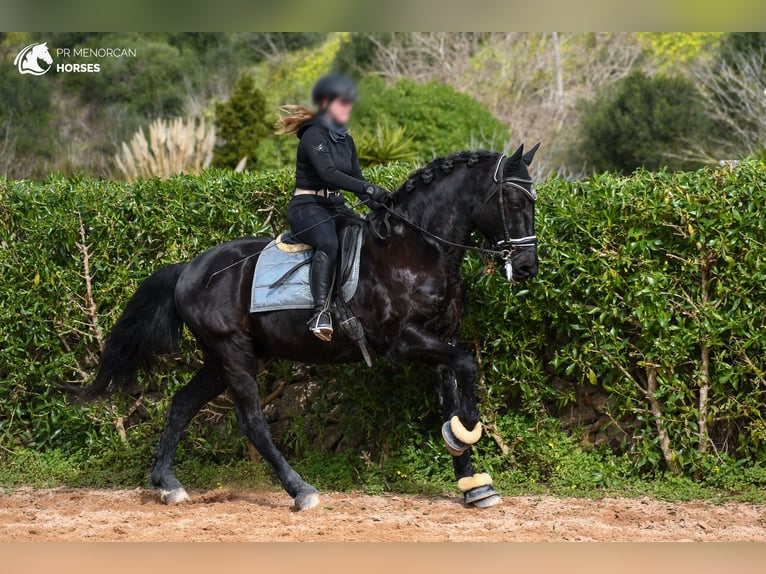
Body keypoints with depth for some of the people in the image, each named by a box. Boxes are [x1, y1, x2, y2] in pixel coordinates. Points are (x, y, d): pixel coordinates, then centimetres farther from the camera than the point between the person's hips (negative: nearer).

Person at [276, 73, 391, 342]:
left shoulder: (346, 140, 16)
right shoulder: (314, 136, -10)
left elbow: (355, 177, 14)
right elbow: (329, 173, -24)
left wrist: (375, 202, -4)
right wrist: (369, 188, -31)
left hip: (336, 208, 9)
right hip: (307, 208, -9)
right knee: (328, 242, -37)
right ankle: (321, 312, -46)